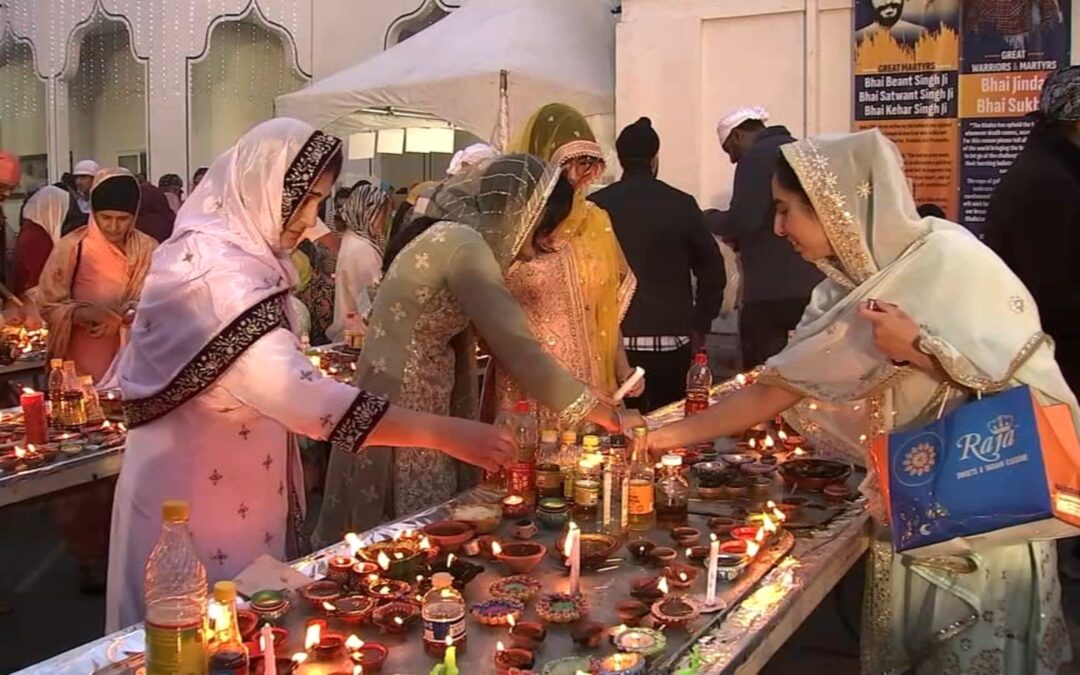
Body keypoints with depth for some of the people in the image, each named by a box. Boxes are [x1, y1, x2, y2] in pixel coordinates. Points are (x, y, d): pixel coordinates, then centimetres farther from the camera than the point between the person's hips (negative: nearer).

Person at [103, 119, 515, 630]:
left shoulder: (233, 255, 6)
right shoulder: (214, 272, -26)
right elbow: (298, 394, -37)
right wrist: (444, 434, -38)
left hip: (233, 492, 9)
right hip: (196, 502, -9)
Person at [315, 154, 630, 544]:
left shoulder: (452, 236, 11)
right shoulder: (463, 244, -19)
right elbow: (513, 343, -24)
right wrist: (583, 405, -16)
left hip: (413, 402, 9)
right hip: (402, 407, -9)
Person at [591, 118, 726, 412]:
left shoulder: (596, 205, -1)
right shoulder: (681, 204, -2)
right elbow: (713, 270, -1)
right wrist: (700, 326, 10)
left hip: (614, 339, 1)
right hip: (671, 338, 0)